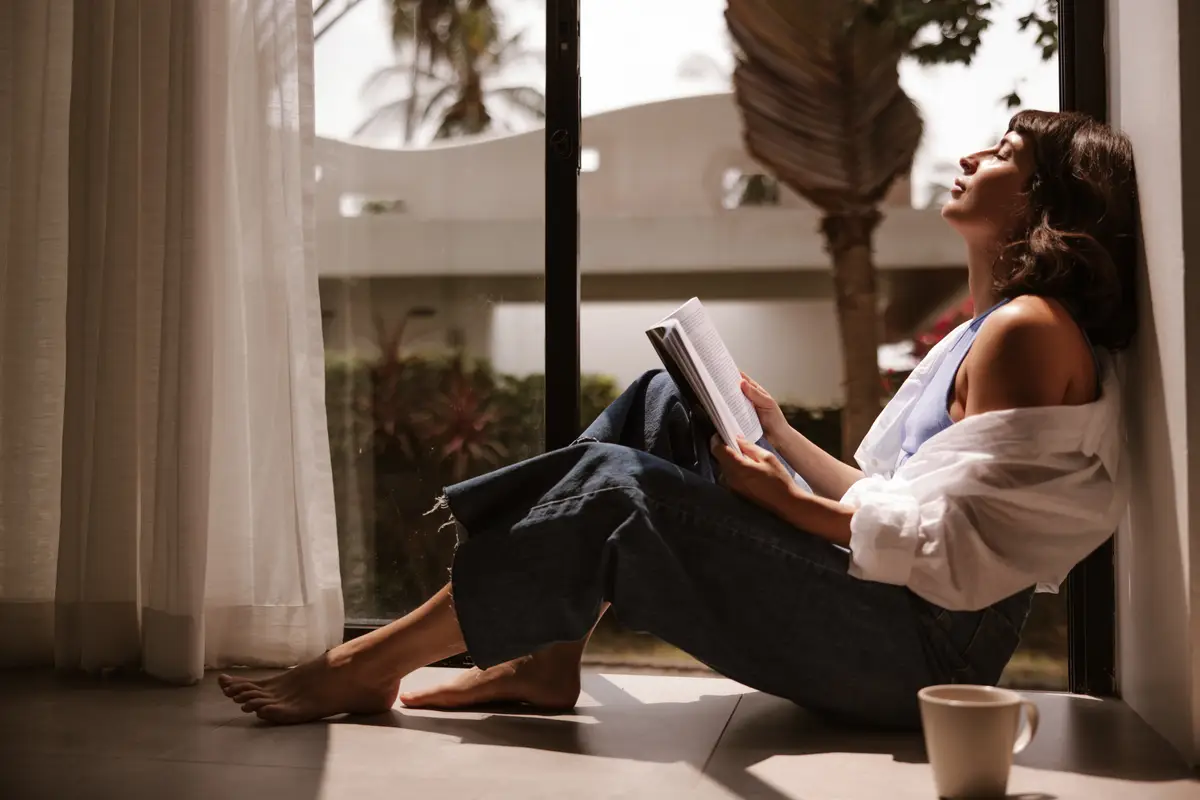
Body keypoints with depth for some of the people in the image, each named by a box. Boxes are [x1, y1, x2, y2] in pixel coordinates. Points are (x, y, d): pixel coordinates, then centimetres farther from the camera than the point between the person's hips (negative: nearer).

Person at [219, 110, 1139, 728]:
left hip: (926, 647, -9)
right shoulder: (980, 334, 18)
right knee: (666, 407, 3)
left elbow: (952, 546, -20)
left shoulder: (1028, 331, -12)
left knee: (620, 488, -19)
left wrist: (793, 502, -14)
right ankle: (548, 657, -4)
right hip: (886, 608, 9)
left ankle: (370, 665, -9)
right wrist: (779, 431, 10)